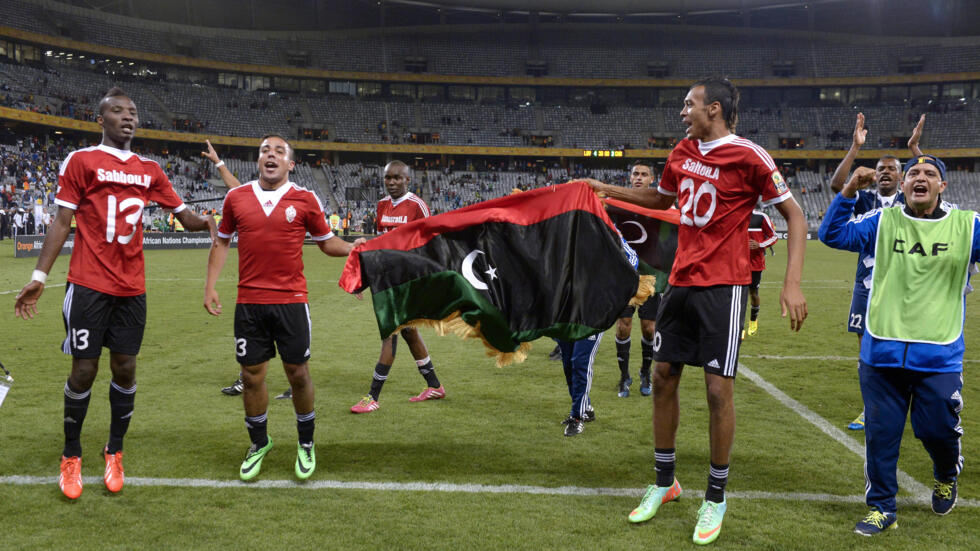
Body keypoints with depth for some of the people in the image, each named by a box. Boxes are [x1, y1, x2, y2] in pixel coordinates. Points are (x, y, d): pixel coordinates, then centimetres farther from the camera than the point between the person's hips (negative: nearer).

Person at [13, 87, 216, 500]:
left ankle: (114, 453, 22)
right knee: (84, 369, 0)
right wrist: (39, 276, -7)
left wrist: (207, 222, -12)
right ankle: (71, 457, 18)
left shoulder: (150, 170, 13)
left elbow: (183, 214, 12)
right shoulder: (80, 161, 1)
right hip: (89, 285, -4)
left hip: (132, 287, 4)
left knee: (125, 368, 7)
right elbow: (62, 221, -1)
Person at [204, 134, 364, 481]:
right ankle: (259, 444, 28)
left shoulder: (305, 200, 1)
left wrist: (353, 248, -11)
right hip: (249, 302, 2)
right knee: (251, 375, 7)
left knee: (298, 373, 4)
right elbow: (222, 243, 15)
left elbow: (327, 242, 9)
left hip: (291, 301, -1)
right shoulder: (236, 198, 6)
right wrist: (210, 287, 8)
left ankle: (306, 445, 24)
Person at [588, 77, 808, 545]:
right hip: (680, 281, 7)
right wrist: (608, 190, 26)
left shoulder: (748, 156, -10)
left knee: (718, 388, -4)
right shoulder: (683, 152, 10)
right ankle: (664, 482, 26)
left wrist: (792, 284, -16)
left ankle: (716, 498, 15)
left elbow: (794, 215, -8)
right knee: (663, 377, 9)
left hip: (723, 286, -6)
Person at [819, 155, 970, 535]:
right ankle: (882, 508, 23)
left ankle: (946, 477, 43)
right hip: (882, 353, 1)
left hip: (938, 358, -1)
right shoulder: (882, 222, 4)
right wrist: (849, 193, -12)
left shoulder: (967, 226, 2)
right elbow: (832, 235, 0)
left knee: (938, 431, 7)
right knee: (881, 433, 7)